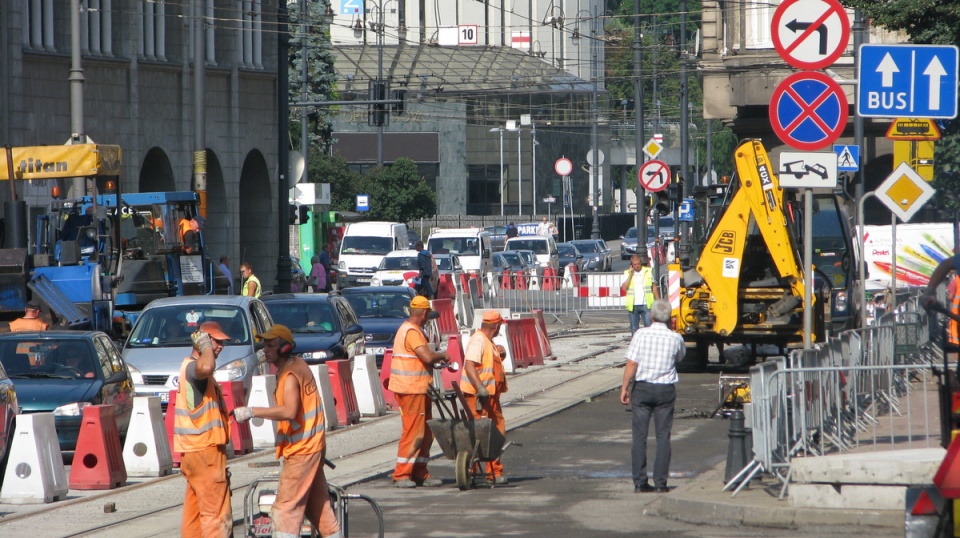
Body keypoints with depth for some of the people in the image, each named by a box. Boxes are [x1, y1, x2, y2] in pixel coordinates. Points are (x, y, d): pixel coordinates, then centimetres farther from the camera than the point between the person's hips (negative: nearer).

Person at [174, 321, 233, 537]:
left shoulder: (194, 368, 19)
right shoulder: (192, 367, -16)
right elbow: (206, 368, -41)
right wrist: (206, 346, -22)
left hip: (199, 449, 10)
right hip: (204, 450, -10)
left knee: (195, 510, 11)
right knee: (217, 513, -11)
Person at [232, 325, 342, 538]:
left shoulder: (290, 375, -20)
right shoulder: (297, 364, 10)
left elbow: (289, 411, -36)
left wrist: (251, 412, -36)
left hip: (300, 449, -10)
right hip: (312, 444, 10)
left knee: (286, 506, -11)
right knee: (317, 501, 19)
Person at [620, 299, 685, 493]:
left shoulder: (641, 334, -9)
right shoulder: (675, 338, -4)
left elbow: (632, 363, -11)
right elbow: (680, 357, 16)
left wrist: (624, 388, -3)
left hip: (642, 388, -1)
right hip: (665, 390, 1)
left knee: (639, 436, 4)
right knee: (663, 437, 6)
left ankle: (640, 482, 3)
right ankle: (660, 482, 4)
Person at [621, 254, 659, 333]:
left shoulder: (648, 271, 6)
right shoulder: (627, 273, 6)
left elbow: (654, 287, 10)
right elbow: (624, 288, -6)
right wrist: (630, 275, -10)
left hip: (646, 305, -1)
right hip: (633, 305, 1)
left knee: (649, 326, -6)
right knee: (634, 328, 6)